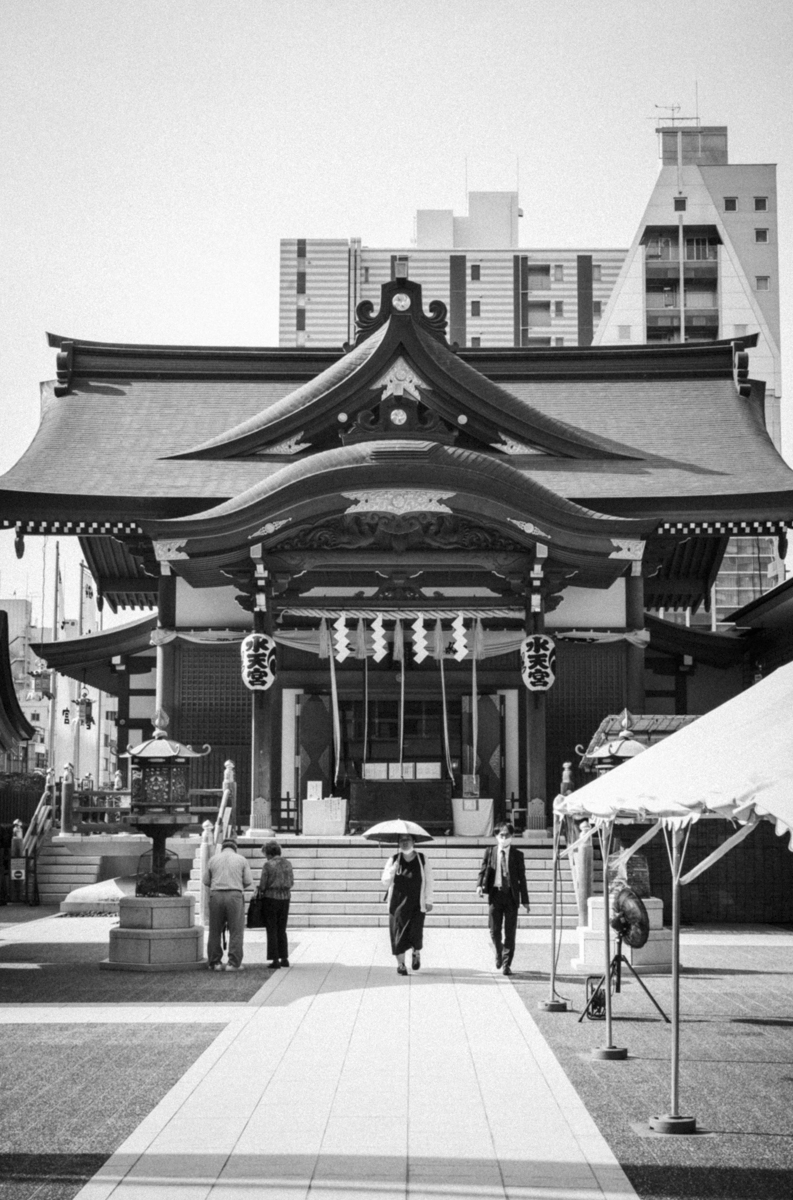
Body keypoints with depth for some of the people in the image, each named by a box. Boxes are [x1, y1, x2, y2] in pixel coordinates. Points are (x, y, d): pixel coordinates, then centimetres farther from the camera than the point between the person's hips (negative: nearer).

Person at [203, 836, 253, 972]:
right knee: (236, 931, 1)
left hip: (216, 895, 2)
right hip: (235, 895, -2)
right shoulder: (241, 860, 5)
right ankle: (234, 963, -4)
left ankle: (215, 962, 10)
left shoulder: (213, 860, 9)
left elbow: (206, 881, 9)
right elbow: (249, 881, 2)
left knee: (215, 931, 9)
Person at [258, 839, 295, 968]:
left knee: (272, 930, 3)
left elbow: (263, 884, -9)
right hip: (285, 898, 5)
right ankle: (284, 958, 14)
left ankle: (275, 959, 1)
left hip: (271, 898, -5)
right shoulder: (288, 864, 5)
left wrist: (260, 891, 10)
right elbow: (291, 883, 9)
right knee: (282, 930, 15)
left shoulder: (268, 864, -11)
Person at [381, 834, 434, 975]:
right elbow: (385, 881, 2)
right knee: (398, 932, -4)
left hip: (416, 904, -1)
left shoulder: (422, 860, 3)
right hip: (398, 903, 1)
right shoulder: (394, 860, 4)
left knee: (415, 931, -8)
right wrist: (394, 869, -15)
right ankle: (400, 964, 6)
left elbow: (428, 882, 4)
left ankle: (416, 953, 25)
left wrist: (428, 900, 0)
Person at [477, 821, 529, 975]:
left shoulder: (517, 855, 4)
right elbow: (483, 870, 9)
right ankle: (499, 953, 30)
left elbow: (522, 878, 5)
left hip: (511, 895, -1)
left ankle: (506, 964, 5)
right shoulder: (490, 852, 7)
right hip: (495, 894, 1)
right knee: (494, 930, 2)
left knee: (510, 932, -1)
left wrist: (525, 900, 3)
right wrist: (480, 885, -11)